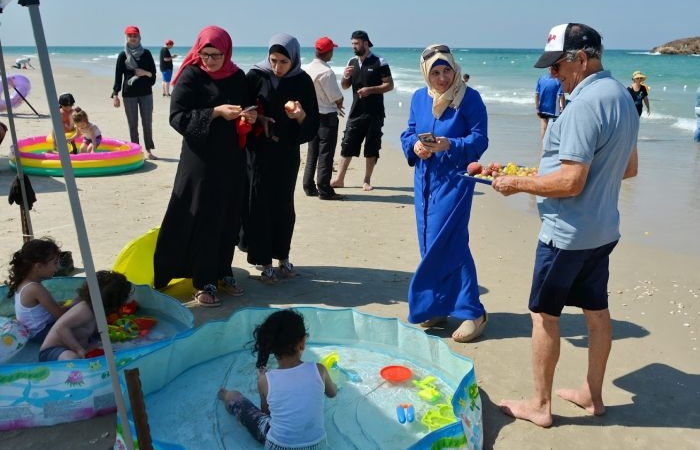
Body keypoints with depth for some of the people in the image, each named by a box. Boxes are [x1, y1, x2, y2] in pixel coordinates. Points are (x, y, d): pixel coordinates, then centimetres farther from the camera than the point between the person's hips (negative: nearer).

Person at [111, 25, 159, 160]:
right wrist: (115, 94, -5)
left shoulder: (146, 53, 5)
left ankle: (148, 151, 7)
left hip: (146, 92, 1)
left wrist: (145, 73, -14)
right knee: (133, 124, 3)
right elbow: (118, 76, 0)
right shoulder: (123, 55, 1)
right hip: (129, 94, -1)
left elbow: (153, 72, 8)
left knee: (147, 123, 1)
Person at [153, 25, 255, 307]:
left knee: (229, 217, 8)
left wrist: (250, 117, -8)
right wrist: (216, 112, -23)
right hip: (200, 159, -5)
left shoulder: (238, 77, 6)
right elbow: (177, 117, -14)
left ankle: (223, 273, 23)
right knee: (202, 219, -3)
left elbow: (247, 111, 16)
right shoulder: (190, 76, -7)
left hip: (231, 159, 5)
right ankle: (203, 282, 7)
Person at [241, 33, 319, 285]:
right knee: (260, 206, 1)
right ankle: (264, 262, 11)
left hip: (287, 153, 2)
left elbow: (312, 124, -3)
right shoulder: (256, 76, -7)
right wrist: (258, 118, -17)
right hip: (259, 153, -1)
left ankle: (283, 257, 25)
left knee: (284, 206, 10)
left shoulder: (302, 81, -3)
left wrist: (300, 115, -24)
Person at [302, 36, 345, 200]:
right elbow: (338, 98, -16)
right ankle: (324, 190, 1)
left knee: (312, 152, 15)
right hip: (327, 116, -8)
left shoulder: (307, 69, 5)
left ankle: (309, 187, 20)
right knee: (326, 154, -2)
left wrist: (335, 105, 15)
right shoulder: (326, 72, -19)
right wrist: (339, 105, 7)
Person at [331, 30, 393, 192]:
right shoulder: (351, 62, 10)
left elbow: (389, 85, -7)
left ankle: (367, 181, 13)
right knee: (347, 145, 2)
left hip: (374, 113, -4)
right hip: (356, 112, 4)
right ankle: (339, 179, 8)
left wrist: (370, 89, -19)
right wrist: (345, 76, -5)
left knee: (371, 147, 3)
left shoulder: (379, 63, -5)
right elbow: (344, 86, 17)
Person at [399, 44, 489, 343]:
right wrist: (415, 145, -11)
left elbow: (480, 140, -11)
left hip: (455, 180, -6)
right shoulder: (419, 98, 8)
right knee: (430, 245, 9)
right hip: (424, 179, 6)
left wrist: (450, 145, -27)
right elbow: (408, 134, 12)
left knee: (442, 244, -9)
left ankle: (472, 312, 2)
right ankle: (439, 307, 23)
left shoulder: (470, 98, -8)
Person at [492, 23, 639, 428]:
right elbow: (629, 168, 17)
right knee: (597, 310, 17)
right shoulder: (622, 96, 8)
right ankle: (593, 394, 32)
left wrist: (518, 183, -14)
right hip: (603, 228, 9)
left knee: (544, 314, 4)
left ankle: (540, 405, 16)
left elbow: (570, 182, -26)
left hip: (568, 233, -9)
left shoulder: (585, 103, -22)